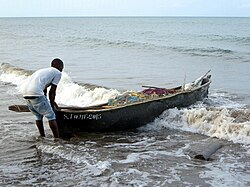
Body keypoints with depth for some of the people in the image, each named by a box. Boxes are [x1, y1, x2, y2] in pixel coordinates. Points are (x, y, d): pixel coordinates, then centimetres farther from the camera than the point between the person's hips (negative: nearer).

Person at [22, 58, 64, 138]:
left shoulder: (43, 71, 33)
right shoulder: (58, 73, 10)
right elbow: (52, 91, 6)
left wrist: (51, 102, 53)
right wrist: (52, 106, 16)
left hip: (25, 93, 8)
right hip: (36, 93, -8)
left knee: (39, 116, 25)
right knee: (51, 116, 3)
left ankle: (42, 137, 30)